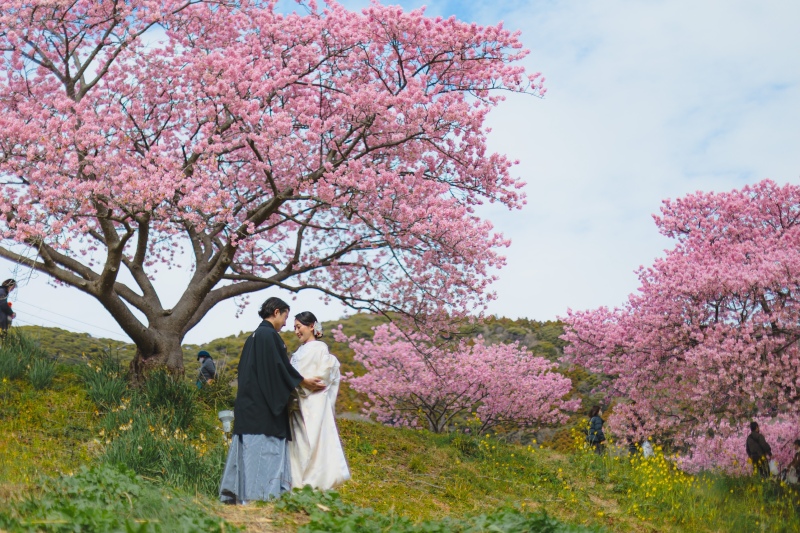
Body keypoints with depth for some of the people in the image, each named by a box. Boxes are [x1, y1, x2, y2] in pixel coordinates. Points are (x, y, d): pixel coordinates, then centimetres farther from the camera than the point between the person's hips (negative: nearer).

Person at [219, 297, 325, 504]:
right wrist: (305, 382, -3)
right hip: (264, 405, -9)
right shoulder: (270, 335, -11)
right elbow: (281, 367, -15)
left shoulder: (254, 337, 17)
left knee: (248, 447, 10)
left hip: (250, 401, 9)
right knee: (265, 447, -7)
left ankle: (233, 492, 10)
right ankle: (257, 494, -8)